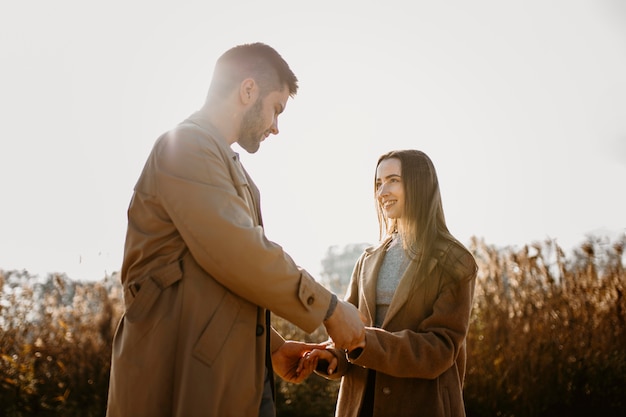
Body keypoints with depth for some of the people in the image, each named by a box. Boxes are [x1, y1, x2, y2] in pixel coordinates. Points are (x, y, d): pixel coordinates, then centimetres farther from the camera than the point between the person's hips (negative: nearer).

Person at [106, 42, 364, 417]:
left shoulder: (222, 160, 21)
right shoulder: (187, 146, -11)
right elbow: (240, 256, -21)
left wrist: (273, 347, 17)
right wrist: (329, 308, -11)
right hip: (188, 379, -10)